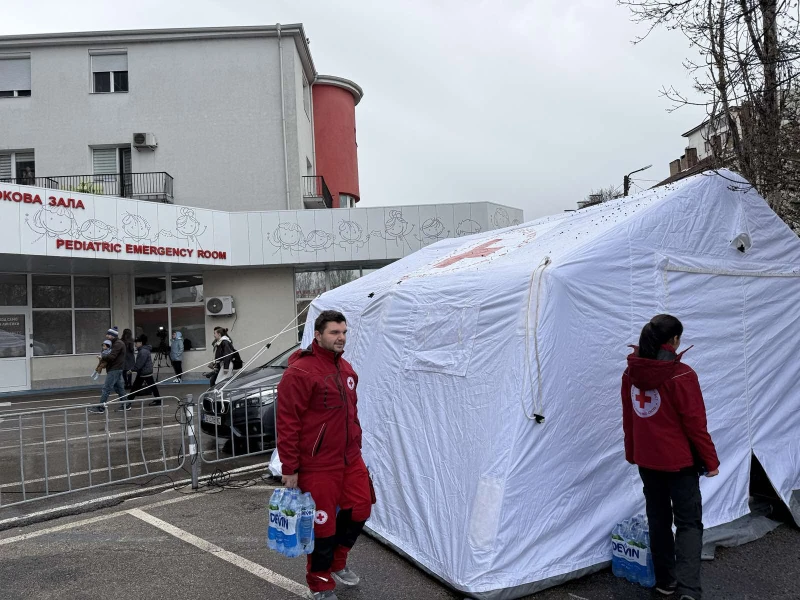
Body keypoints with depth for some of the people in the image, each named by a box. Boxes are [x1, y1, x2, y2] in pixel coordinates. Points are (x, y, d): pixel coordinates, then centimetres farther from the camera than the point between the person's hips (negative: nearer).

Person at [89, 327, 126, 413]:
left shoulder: (118, 344, -14)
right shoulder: (115, 343, 19)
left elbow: (111, 357, -23)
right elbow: (111, 355, 15)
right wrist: (104, 359, -4)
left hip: (114, 370, -10)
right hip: (116, 369, 10)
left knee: (106, 388, -7)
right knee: (119, 388, 13)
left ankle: (100, 407, -4)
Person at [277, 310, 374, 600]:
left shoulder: (346, 369, 9)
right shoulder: (300, 372, -18)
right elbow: (287, 423, -18)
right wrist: (289, 468, -16)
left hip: (350, 459, 8)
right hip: (318, 465, -8)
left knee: (359, 509, 15)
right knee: (322, 522, 5)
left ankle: (337, 562, 39)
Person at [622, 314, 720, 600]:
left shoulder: (631, 374, -1)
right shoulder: (681, 375, -19)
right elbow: (695, 423, -14)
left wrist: (632, 454, 19)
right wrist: (710, 460, -3)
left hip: (646, 459, 5)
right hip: (679, 460, -5)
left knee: (658, 519, 17)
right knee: (689, 522, 5)